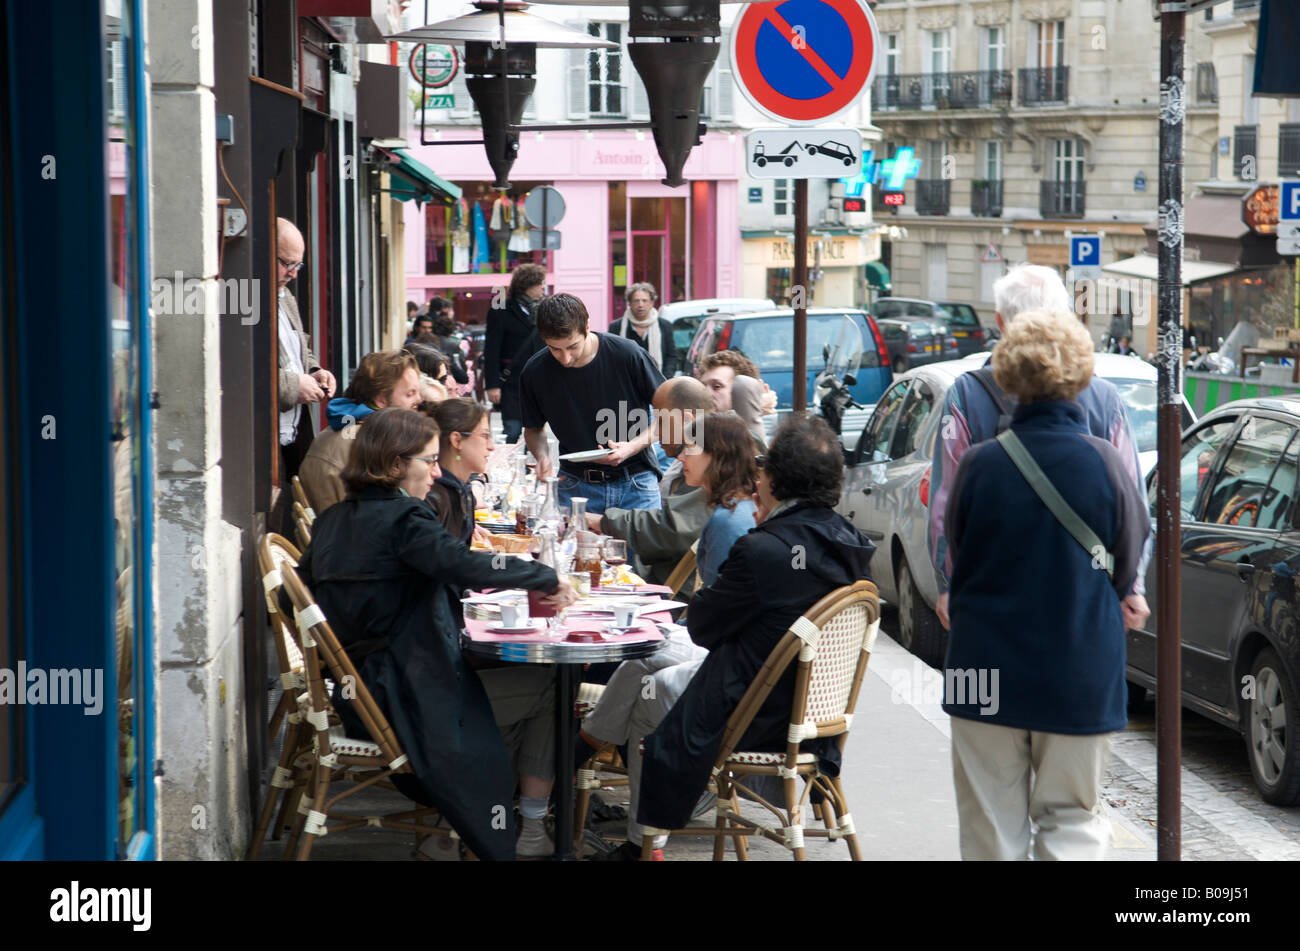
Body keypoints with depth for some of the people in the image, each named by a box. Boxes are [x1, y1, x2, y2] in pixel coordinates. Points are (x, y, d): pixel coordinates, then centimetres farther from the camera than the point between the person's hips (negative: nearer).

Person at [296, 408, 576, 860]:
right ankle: (531, 831, 13)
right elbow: (463, 565, -30)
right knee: (544, 687, 7)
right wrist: (548, 578, -17)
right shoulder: (401, 517, -18)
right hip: (411, 698, -9)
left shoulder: (332, 520, 7)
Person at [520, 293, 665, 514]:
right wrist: (542, 457, -10)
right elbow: (533, 429, 12)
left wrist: (633, 447, -17)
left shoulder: (627, 355, -13)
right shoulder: (535, 372, -6)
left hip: (634, 485, -1)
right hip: (576, 485, 1)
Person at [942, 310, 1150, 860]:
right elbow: (1127, 570, 0)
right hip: (1080, 674, 0)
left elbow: (956, 559, 4)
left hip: (988, 670, 0)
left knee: (991, 827, 11)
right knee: (1072, 817, 11)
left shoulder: (979, 465, -10)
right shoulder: (1104, 464, -11)